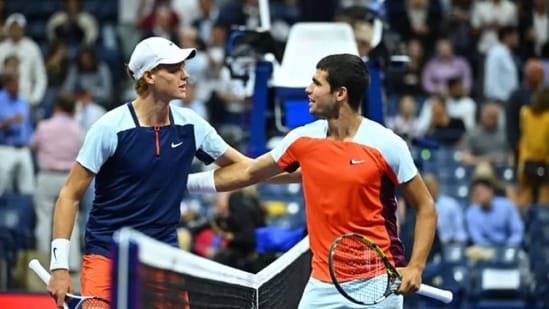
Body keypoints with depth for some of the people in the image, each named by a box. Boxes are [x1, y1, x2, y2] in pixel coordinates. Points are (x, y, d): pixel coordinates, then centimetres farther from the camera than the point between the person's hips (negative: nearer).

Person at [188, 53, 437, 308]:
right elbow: (247, 172, 17)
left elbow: (426, 207, -4)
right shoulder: (302, 139, 3)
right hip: (323, 284, 5)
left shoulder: (386, 144, -10)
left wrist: (415, 268, -15)